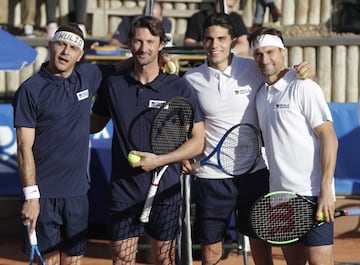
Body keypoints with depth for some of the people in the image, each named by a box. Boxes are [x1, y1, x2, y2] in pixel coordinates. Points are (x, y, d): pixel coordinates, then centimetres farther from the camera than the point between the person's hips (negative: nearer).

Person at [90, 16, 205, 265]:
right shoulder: (113, 85, 3)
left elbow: (198, 141, -4)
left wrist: (159, 160, -16)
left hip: (166, 191, -1)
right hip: (123, 191, 1)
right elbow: (95, 124, 18)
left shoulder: (180, 88, -4)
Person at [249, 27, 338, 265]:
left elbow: (329, 138, -13)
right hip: (280, 192, 8)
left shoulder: (303, 87, -8)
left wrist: (326, 190, -19)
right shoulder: (262, 93, 14)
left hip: (312, 194, -7)